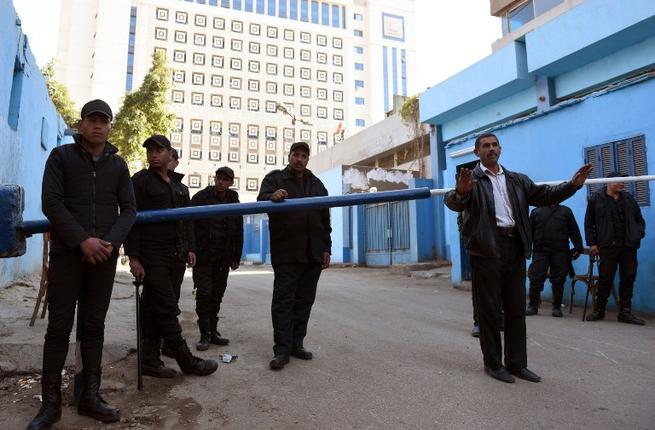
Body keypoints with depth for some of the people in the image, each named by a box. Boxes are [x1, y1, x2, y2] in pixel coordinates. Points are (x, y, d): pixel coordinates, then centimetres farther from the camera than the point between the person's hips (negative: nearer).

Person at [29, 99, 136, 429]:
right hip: (67, 253, -2)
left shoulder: (118, 164, 10)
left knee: (93, 327, 7)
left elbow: (128, 209, 5)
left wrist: (110, 242, -12)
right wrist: (82, 240, -17)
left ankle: (90, 396, 14)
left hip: (105, 255, 2)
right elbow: (51, 202, -6)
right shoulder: (61, 156, 4)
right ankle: (51, 402, 12)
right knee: (59, 327, 1)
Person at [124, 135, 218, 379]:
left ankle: (150, 360, 16)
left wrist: (189, 249, 13)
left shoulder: (177, 184, 18)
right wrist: (133, 257, -13)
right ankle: (187, 362, 3)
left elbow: (186, 219, 21)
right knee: (167, 310, -4)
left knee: (154, 309, 9)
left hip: (176, 257, 6)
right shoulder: (140, 181, -1)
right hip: (153, 256, -6)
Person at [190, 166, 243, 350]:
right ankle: (205, 335, 4)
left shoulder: (234, 201, 10)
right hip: (203, 256, -3)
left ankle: (212, 331, 18)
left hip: (223, 258, 4)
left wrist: (236, 257, 8)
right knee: (204, 293, -5)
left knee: (217, 295, 8)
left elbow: (238, 232, 11)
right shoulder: (201, 197, -1)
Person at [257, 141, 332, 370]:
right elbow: (261, 199, -13)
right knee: (283, 300, -3)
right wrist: (272, 196, -37)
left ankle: (296, 344, 20)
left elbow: (325, 219, 18)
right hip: (286, 254, -4)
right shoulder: (275, 178, 6)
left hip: (313, 254, 5)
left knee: (304, 300, 9)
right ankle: (282, 350, 3)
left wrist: (326, 248, 12)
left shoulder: (316, 184, 18)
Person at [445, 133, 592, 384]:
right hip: (487, 250, -5)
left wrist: (572, 185, -2)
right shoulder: (471, 179, -2)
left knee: (516, 309, 12)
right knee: (489, 309, 3)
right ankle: (493, 363, 16)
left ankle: (517, 363, 24)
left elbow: (543, 195, 12)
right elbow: (453, 203, -18)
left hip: (515, 249, 6)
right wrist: (461, 192, -40)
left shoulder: (517, 180, 16)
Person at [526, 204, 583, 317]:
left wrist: (578, 247, -1)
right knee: (536, 278, -3)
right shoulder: (536, 211, 14)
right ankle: (533, 305, 8)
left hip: (560, 253, 1)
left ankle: (557, 307, 14)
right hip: (540, 251, 0)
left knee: (558, 280, 3)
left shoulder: (566, 211, 16)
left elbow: (574, 231, 9)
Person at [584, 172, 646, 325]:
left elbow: (639, 219, 20)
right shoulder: (596, 199, 2)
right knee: (605, 279, -1)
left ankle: (625, 313, 14)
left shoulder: (628, 198, 15)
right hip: (608, 246, -4)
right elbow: (589, 223, 2)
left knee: (628, 279, 5)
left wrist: (639, 234, 2)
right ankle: (599, 310, 12)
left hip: (629, 246, 4)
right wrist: (592, 243, -4)